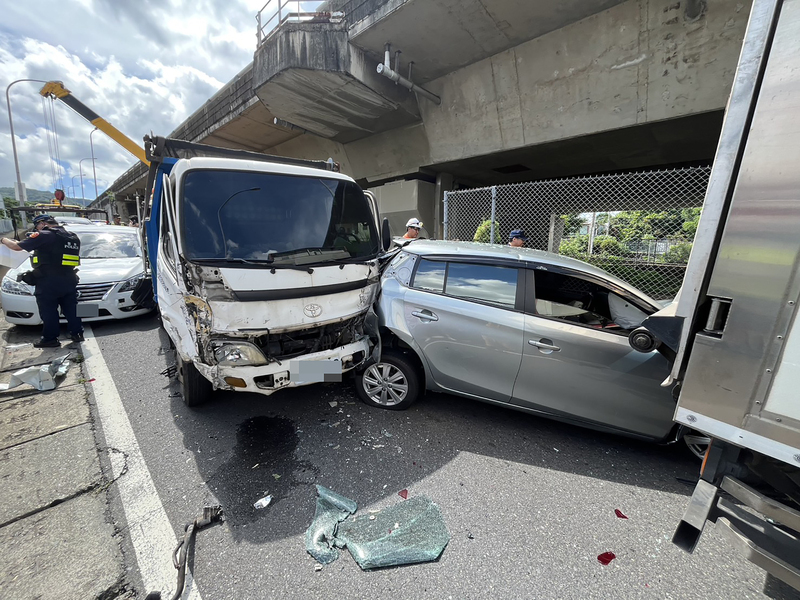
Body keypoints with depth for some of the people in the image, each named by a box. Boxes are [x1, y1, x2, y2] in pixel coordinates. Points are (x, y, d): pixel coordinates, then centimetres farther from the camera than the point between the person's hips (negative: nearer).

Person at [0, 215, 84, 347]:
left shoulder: (44, 236, -8)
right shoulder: (73, 237, 12)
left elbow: (17, 246, -3)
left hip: (48, 283, -6)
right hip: (69, 281, 6)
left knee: (48, 312, 3)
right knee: (71, 309, 11)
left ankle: (50, 339, 9)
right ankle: (77, 334, 14)